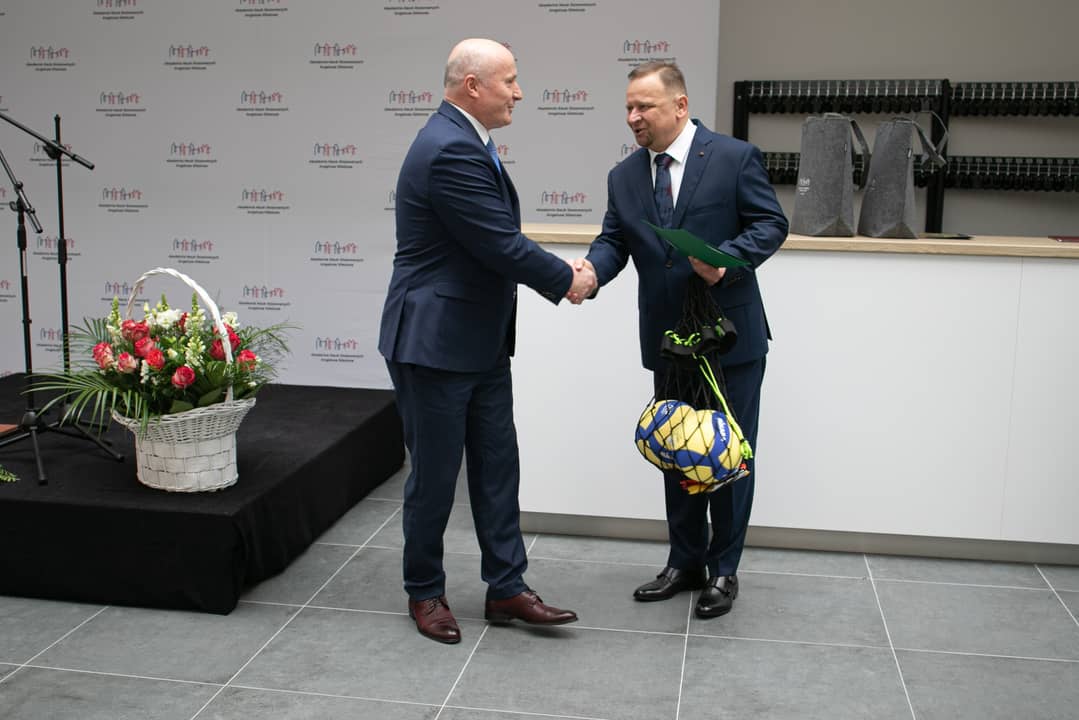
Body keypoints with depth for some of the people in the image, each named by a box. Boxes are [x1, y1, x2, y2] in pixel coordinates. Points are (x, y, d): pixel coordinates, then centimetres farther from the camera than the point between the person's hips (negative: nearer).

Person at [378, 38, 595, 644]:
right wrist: (566, 279, -7)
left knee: (497, 467, 12)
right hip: (434, 342, -9)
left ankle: (506, 588, 22)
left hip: (482, 342, 10)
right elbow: (504, 245, -22)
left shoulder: (467, 143, 11)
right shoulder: (449, 150, -22)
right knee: (436, 474, 5)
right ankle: (424, 592, 24)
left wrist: (560, 275, 4)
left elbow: (501, 240, 14)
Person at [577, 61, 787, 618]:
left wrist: (727, 259, -24)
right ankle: (685, 563, 29)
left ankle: (723, 570, 20)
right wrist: (592, 268, -20)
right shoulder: (624, 177, 7)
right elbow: (614, 240, 3)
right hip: (667, 342, 5)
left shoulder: (734, 158, -7)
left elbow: (771, 224, -7)